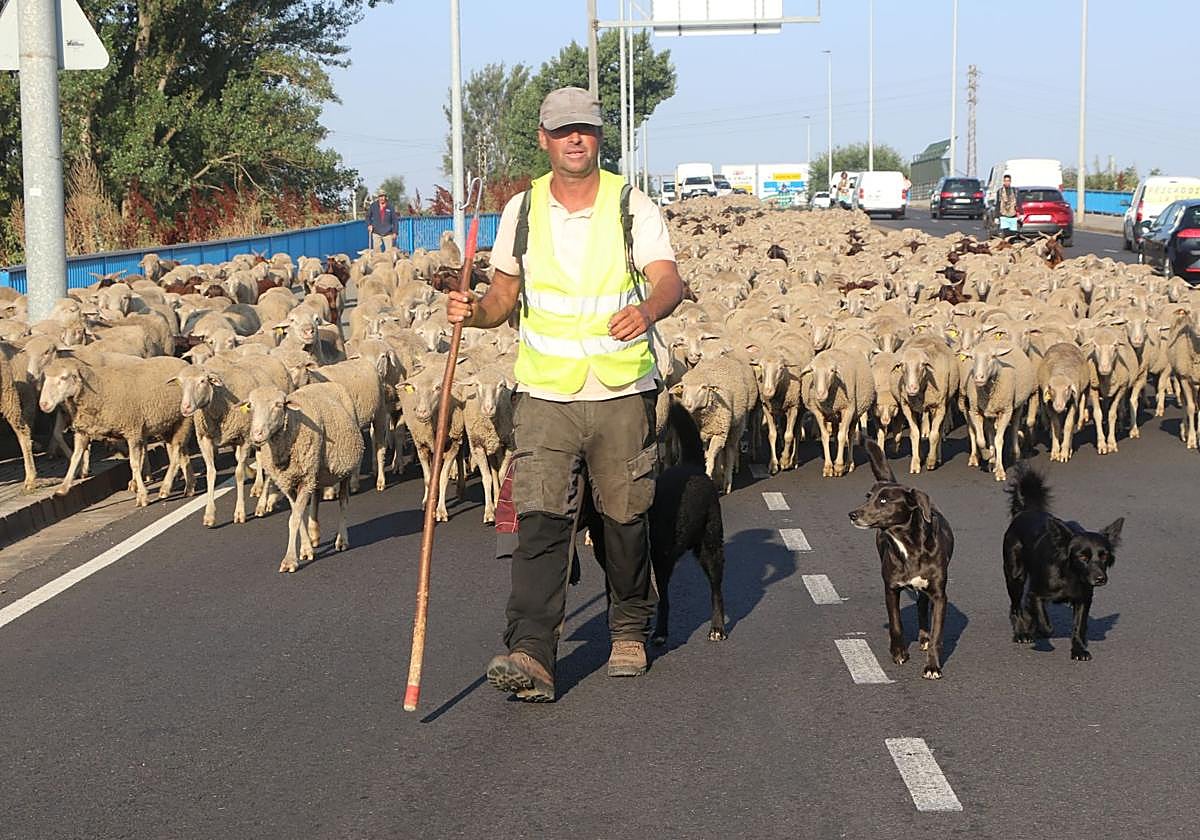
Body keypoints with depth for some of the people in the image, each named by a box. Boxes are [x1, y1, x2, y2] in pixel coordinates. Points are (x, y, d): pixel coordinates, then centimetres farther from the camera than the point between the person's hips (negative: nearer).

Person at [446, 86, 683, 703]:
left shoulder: (633, 207, -2)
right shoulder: (522, 211, 6)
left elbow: (669, 280, -15)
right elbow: (506, 293, 13)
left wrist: (646, 309, -38)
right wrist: (475, 311, -10)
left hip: (623, 393, -1)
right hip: (545, 395, 1)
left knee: (625, 516, 10)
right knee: (539, 518, -12)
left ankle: (630, 630, 32)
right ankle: (530, 656, -17)